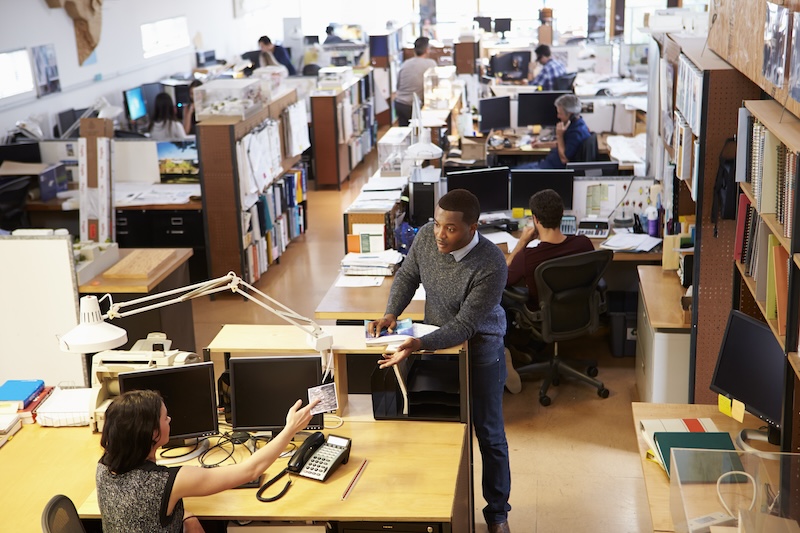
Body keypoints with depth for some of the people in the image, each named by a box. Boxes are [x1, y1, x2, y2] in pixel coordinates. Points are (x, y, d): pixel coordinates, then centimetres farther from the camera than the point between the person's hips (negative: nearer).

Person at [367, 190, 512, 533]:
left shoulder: (491, 266, -32)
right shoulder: (426, 236, -16)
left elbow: (464, 326, -30)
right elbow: (407, 276, 2)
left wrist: (418, 345, -42)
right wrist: (391, 313, -13)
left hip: (479, 348, -4)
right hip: (435, 341, 5)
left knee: (489, 434, 9)